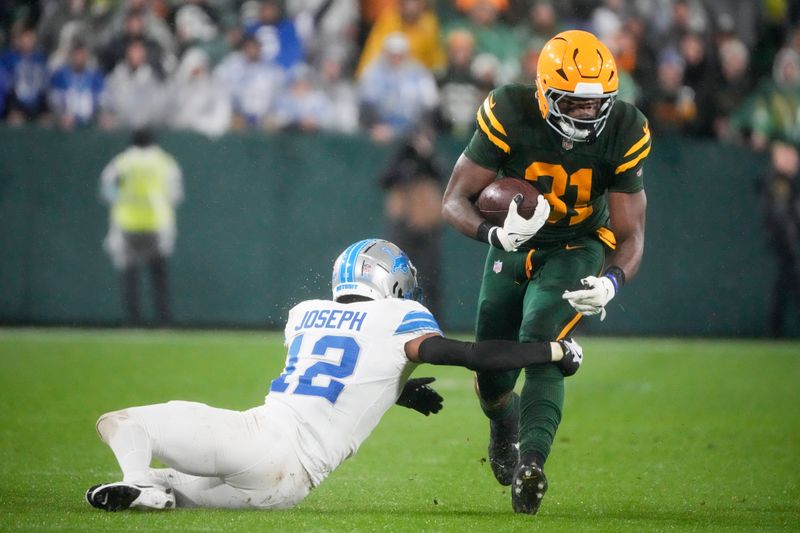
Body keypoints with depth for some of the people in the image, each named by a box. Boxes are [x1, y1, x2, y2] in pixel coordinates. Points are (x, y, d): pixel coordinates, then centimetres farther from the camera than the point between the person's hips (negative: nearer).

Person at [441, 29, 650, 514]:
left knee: (540, 345, -27)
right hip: (514, 246, 2)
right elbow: (455, 201, -22)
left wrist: (613, 281, -40)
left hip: (578, 249, -1)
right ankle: (504, 425, 42)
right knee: (492, 370, 6)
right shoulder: (509, 115, -26)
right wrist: (494, 234, -44)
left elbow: (631, 233, -18)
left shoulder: (625, 133, -22)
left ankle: (530, 462, -34)